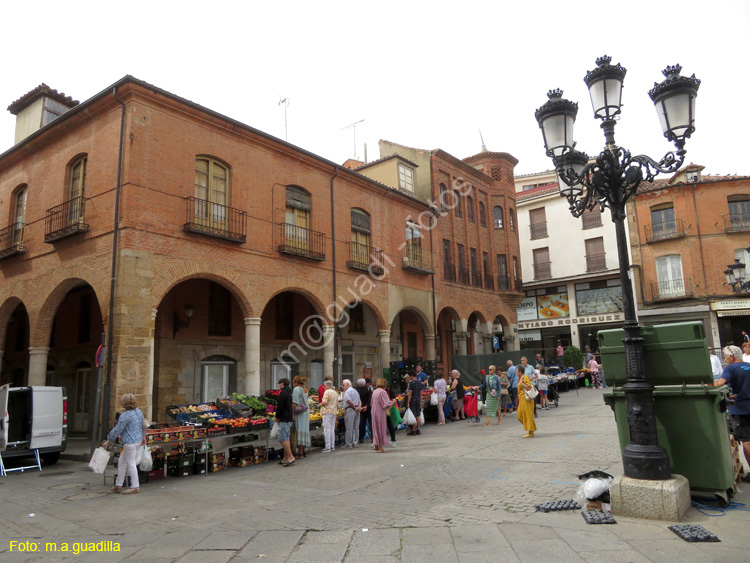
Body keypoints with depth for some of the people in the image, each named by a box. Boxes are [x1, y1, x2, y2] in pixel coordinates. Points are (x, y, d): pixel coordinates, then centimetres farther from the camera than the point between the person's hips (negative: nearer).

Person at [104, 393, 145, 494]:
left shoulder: (125, 416, -18)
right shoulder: (139, 412, 9)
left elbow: (117, 430, -13)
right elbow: (142, 426, 20)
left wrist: (108, 440, -2)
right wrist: (143, 436, 33)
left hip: (130, 442, -10)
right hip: (138, 440, 10)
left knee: (131, 463, 0)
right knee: (121, 462, 18)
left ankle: (135, 487, 7)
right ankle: (118, 486, 24)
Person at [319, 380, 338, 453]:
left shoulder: (327, 392, -12)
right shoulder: (335, 393, 14)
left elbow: (324, 402, -22)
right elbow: (337, 403, 16)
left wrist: (320, 404, -3)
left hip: (327, 412, -8)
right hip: (334, 412, 8)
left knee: (327, 430, -5)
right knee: (332, 429, 13)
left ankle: (328, 447, -5)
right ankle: (332, 446, 16)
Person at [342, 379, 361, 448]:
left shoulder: (347, 391, -7)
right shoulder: (356, 391, 20)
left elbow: (350, 401, -19)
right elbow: (360, 401, 12)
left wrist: (354, 408, -7)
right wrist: (358, 407, -3)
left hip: (349, 409, -8)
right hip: (357, 411, 8)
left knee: (349, 428, -2)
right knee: (356, 427, 10)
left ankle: (349, 444, 2)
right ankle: (356, 443, 13)